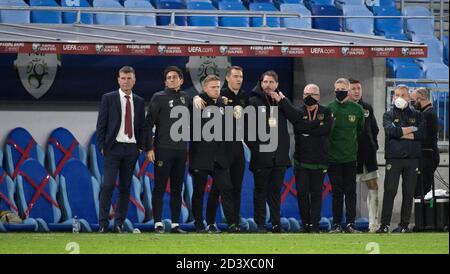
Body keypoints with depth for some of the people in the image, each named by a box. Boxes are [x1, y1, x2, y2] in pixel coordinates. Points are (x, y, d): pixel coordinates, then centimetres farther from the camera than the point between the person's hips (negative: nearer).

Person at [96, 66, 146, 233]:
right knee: (108, 185, -9)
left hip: (131, 149, 3)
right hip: (113, 148, -3)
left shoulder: (139, 102, 11)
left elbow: (142, 126, 13)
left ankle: (119, 222, 8)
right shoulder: (108, 99, 1)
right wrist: (102, 146, -6)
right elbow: (101, 124, 0)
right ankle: (103, 223, -7)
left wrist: (141, 146, 4)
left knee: (125, 187, 4)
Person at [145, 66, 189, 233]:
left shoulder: (185, 98, 12)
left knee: (177, 189, 7)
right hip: (163, 149, -5)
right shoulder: (159, 98, -1)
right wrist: (149, 148, -11)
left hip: (181, 149, 5)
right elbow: (149, 123, -5)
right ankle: (158, 224, -3)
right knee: (160, 187, -4)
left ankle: (175, 224, 11)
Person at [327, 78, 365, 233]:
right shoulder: (329, 109, -1)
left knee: (350, 192, 0)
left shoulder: (357, 109, 3)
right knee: (336, 192, 3)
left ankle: (350, 223, 1)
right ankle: (336, 224, 7)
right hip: (333, 157, -1)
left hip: (351, 157, 1)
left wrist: (352, 143, 13)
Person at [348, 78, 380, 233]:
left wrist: (374, 146, 10)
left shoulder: (367, 108, 13)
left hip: (368, 152, 5)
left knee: (374, 188, 1)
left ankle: (374, 223, 5)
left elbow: (374, 129, 20)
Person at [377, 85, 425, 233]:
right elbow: (391, 131, -10)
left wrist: (402, 134, -8)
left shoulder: (417, 115, 15)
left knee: (409, 193, 2)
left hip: (412, 158, 2)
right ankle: (385, 225, -9)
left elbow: (422, 133, -2)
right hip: (393, 158, -2)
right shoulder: (388, 115, 10)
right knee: (389, 191, -8)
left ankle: (404, 224, 8)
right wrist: (412, 129, -3)